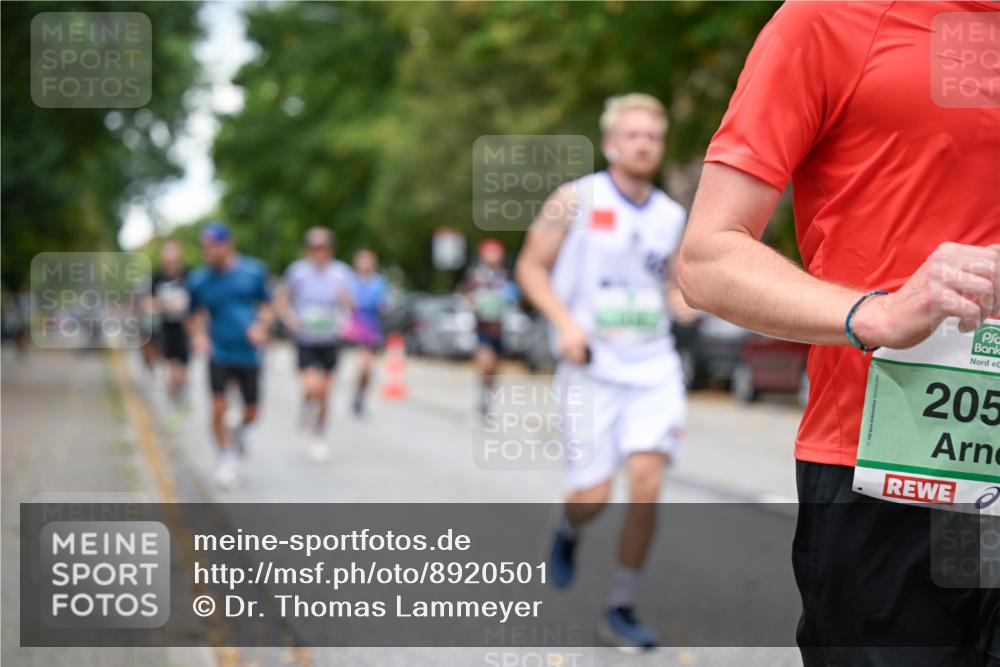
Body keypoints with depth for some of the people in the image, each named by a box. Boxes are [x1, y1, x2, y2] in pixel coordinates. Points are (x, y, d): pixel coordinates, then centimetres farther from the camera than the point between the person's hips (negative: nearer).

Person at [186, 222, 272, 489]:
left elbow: (265, 304, 10)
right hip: (219, 354, -1)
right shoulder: (198, 279, -2)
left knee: (251, 412, 8)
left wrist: (261, 325, -10)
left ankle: (239, 431, 43)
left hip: (249, 353, 1)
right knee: (218, 408, -12)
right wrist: (197, 335, -10)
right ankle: (226, 456, 9)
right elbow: (195, 315, 10)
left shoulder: (253, 270, -1)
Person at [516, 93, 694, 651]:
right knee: (594, 495, -4)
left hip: (653, 365, 3)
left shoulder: (672, 216, 9)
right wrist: (565, 322, -14)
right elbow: (531, 266, 0)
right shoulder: (576, 201, -4)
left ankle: (622, 609, 4)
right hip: (593, 368, -3)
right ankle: (569, 530, 35)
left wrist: (691, 298, -2)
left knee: (646, 483, -12)